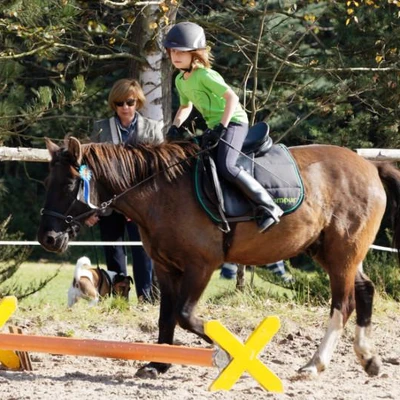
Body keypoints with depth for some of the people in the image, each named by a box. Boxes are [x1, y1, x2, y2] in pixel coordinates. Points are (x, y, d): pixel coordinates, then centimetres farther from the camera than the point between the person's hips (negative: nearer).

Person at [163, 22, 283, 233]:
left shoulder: (205, 75, -16)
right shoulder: (180, 80, 10)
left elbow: (232, 98, -23)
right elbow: (186, 106, 27)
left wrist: (221, 128, -27)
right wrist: (175, 126, 10)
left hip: (233, 122, -10)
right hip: (214, 126, 10)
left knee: (225, 166, -28)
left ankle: (268, 207, -25)